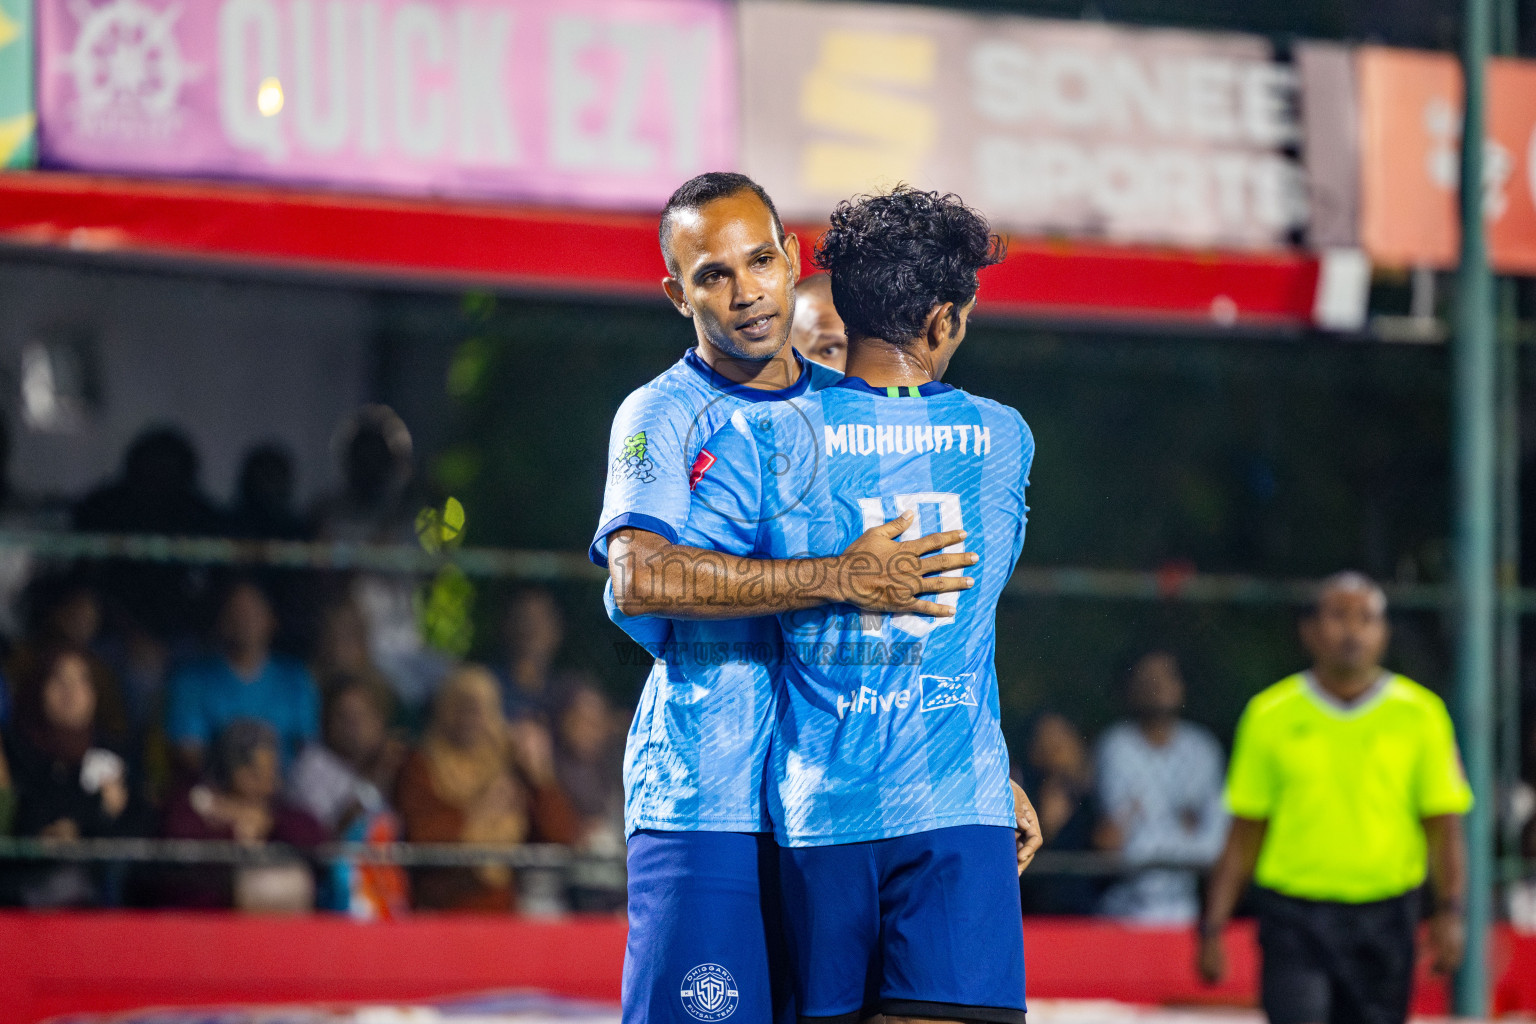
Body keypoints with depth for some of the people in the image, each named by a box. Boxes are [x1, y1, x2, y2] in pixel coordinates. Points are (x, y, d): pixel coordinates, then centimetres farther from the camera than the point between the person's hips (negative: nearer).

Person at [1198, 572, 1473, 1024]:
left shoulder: (1418, 714, 4)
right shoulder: (1270, 714, 4)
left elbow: (1443, 826, 4)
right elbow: (1245, 833, 8)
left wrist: (1450, 910, -10)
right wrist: (1214, 926, 4)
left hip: (1384, 919, 1)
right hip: (1293, 919, -1)